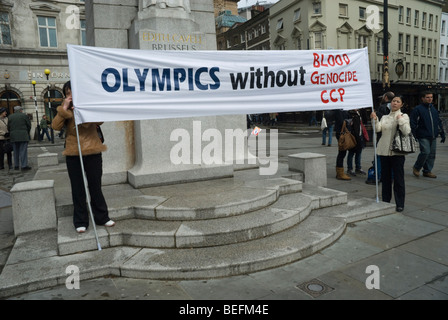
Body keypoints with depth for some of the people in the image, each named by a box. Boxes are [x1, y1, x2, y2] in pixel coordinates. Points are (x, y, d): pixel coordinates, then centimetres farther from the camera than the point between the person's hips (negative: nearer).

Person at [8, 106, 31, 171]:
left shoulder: (10, 117, 8)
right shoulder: (24, 115, -1)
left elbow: (8, 127, 8)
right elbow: (29, 126, 1)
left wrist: (12, 134, 19)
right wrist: (27, 133, 15)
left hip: (13, 136, 4)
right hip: (23, 136, -4)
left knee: (16, 151, 12)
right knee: (23, 151, -4)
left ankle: (16, 166, 15)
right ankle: (24, 166, -7)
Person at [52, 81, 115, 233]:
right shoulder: (65, 109, 9)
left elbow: (100, 120, -14)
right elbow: (56, 126, -7)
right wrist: (64, 109, -14)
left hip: (93, 152, -1)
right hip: (73, 154, 2)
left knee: (96, 186, 6)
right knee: (77, 189, 7)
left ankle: (102, 217, 18)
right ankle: (80, 221, 18)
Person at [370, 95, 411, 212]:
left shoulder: (404, 116, 5)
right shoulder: (384, 117, 14)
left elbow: (406, 131, -9)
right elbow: (377, 129, -3)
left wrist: (400, 120, -16)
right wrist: (375, 119, -18)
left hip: (397, 151, -3)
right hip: (384, 150, 3)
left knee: (398, 178, -3)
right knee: (385, 177, 10)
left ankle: (400, 204, 6)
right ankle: (385, 201, 21)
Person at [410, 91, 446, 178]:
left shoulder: (434, 109, 16)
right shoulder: (417, 109, -4)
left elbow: (439, 122, 22)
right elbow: (413, 123, -8)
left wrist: (442, 134, 17)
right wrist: (414, 136, -13)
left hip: (433, 136, 7)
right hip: (423, 136, -6)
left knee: (432, 154, 6)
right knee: (425, 152, -14)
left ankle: (427, 171, 17)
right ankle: (416, 168, 6)